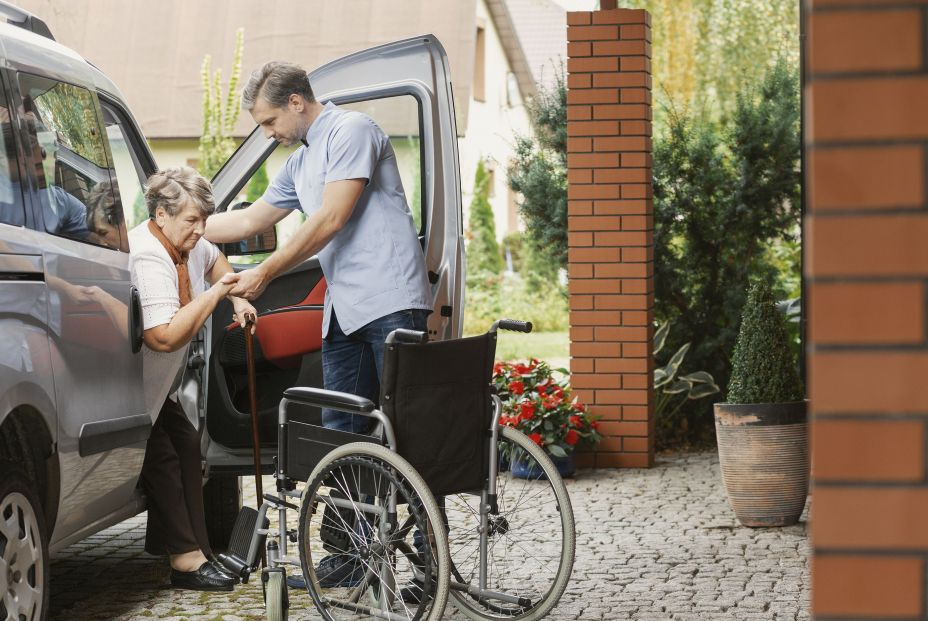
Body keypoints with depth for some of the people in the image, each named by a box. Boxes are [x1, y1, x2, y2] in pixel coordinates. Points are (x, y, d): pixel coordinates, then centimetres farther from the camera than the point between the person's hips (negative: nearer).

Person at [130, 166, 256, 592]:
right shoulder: (147, 258, -31)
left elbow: (215, 261, 29)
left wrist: (237, 299, 12)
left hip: (157, 385, 10)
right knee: (162, 460, -12)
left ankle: (163, 540, 15)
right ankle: (186, 559, -12)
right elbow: (166, 336, -38)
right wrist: (215, 293, -28)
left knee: (185, 445, 9)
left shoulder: (187, 244, 2)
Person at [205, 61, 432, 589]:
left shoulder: (351, 131, -5)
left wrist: (265, 274, -7)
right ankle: (351, 555, 15)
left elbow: (330, 222, -12)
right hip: (345, 310, 10)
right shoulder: (302, 162, 24)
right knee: (342, 435, 8)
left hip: (390, 301, -10)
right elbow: (250, 220, 33)